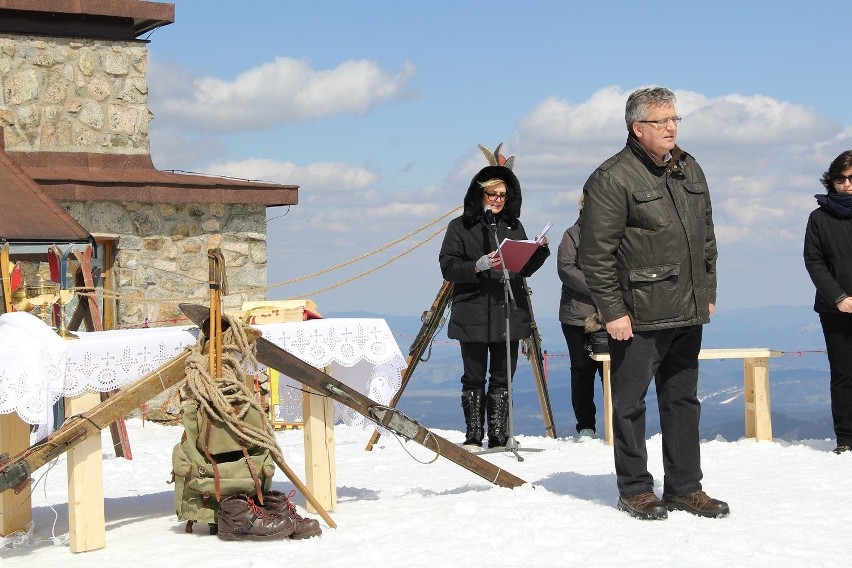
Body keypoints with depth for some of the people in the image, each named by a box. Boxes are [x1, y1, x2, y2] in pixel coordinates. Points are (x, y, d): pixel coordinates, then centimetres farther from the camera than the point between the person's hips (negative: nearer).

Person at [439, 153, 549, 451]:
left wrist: (540, 250, -3)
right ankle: (473, 437, 9)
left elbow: (524, 269, 16)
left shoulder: (514, 226, 14)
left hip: (509, 314, 4)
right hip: (473, 316, -3)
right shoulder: (460, 226, 1)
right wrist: (478, 266, -21)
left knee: (503, 377, 5)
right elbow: (448, 267, -6)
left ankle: (499, 437, 11)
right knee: (474, 377, 2)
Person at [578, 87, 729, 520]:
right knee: (631, 404, 3)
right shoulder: (612, 179, -11)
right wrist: (612, 311, -15)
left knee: (683, 401, 13)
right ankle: (635, 489, 13)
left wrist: (707, 291, 16)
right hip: (638, 317, -7)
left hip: (687, 313, 7)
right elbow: (596, 254, -13)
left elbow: (706, 236, 20)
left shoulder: (689, 169, 12)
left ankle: (684, 486, 21)